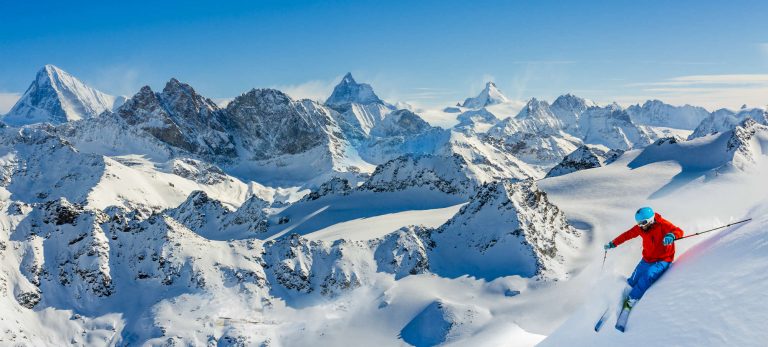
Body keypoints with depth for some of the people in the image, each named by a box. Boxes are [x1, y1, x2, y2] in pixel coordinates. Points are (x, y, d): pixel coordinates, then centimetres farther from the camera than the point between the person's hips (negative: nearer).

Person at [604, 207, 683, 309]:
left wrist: (671, 235, -54)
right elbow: (627, 235, 7)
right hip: (647, 259, 6)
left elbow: (678, 231, -30)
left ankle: (632, 300, -18)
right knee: (633, 281, 1)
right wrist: (613, 244, 12)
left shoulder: (662, 224, -19)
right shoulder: (640, 228, -4)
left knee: (648, 276, -27)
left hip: (662, 260, -6)